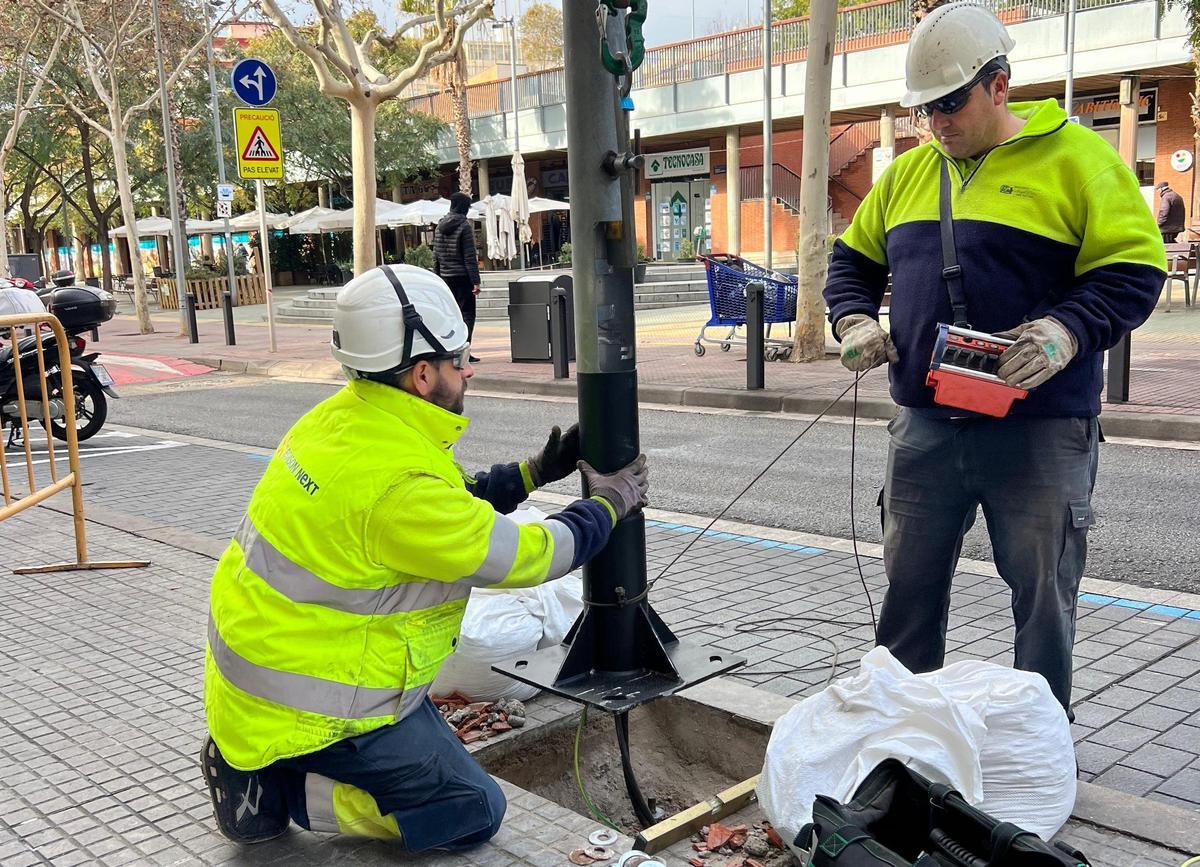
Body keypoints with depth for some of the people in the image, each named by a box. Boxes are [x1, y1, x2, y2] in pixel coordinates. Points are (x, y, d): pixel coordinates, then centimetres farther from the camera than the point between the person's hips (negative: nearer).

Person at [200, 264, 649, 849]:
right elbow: (523, 556, -18)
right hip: (310, 706, -8)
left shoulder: (342, 416, -1)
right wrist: (609, 505, -3)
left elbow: (456, 502, 13)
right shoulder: (400, 482, -29)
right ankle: (276, 788, 0)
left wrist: (535, 471, 10)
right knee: (476, 811, 1)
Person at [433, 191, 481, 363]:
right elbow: (470, 257, -14)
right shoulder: (464, 226, -10)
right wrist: (476, 281, -13)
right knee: (467, 314, -3)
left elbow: (436, 255, 12)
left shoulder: (440, 226, 10)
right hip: (462, 277, -7)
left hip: (445, 277, 7)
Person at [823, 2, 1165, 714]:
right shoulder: (908, 172, 12)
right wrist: (854, 318, 1)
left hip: (1040, 432, -4)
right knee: (910, 585, 13)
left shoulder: (1075, 157, -5)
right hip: (925, 424, 5)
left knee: (1043, 595, 7)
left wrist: (1069, 330, -25)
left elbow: (1134, 269, -9)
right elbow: (854, 259, 21)